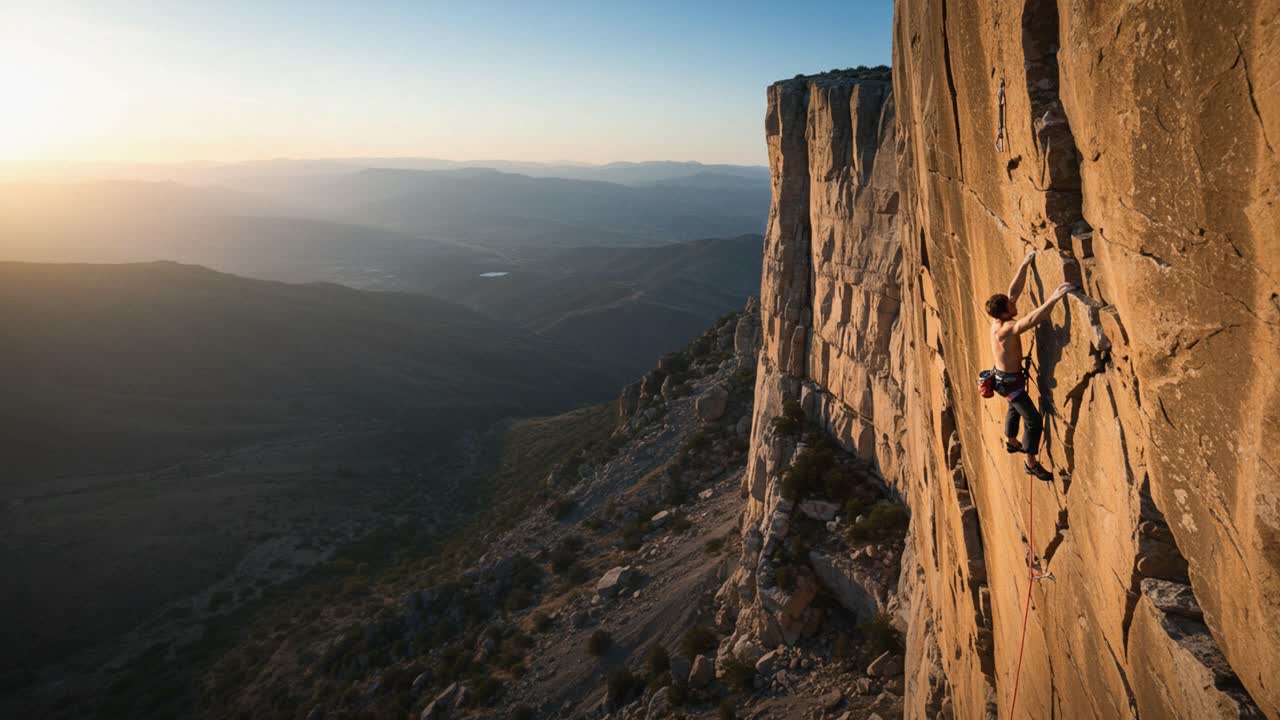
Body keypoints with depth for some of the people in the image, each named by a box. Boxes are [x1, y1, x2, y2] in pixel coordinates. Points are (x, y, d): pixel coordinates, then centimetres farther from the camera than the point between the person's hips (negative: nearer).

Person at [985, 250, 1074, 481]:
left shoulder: (1000, 319, -9)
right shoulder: (1005, 329, -34)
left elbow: (1015, 290, -2)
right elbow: (1032, 319, -50)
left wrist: (1024, 265, -6)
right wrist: (1055, 297, -55)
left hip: (1005, 376, 10)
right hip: (1010, 382, -10)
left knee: (1015, 409, 31)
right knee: (1033, 421, -4)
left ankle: (1011, 442, 52)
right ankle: (1031, 463, 9)